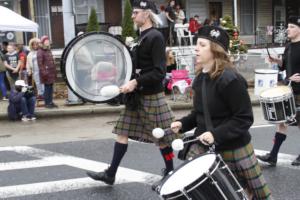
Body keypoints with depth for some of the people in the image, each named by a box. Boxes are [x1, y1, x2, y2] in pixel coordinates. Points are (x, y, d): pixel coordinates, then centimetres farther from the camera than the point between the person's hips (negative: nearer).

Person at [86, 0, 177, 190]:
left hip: (152, 96, -9)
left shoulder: (156, 37, -15)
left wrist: (135, 82, -25)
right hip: (137, 95, 9)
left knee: (162, 137, 3)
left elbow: (159, 72, -22)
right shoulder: (142, 37, 12)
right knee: (122, 132, 9)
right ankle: (110, 173, 17)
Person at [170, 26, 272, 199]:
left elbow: (244, 118, -21)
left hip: (233, 147, -7)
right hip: (204, 145, 7)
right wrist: (183, 124, 1)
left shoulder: (230, 79, -21)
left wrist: (216, 135, -28)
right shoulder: (201, 77, 4)